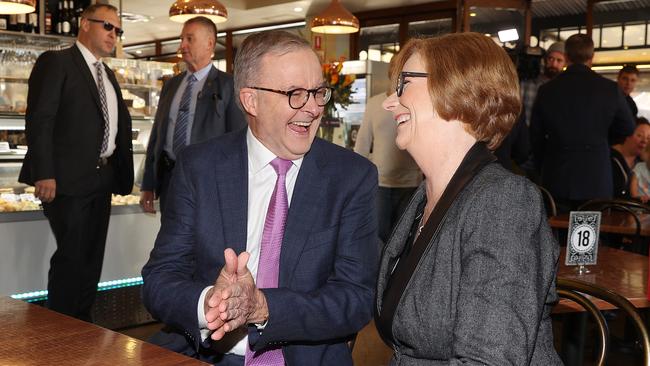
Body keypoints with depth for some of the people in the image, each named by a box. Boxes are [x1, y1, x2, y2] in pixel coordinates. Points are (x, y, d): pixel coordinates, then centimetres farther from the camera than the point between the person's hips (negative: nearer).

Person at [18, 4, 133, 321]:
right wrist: (44, 174, -20)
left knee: (92, 257, 12)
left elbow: (121, 124, 22)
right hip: (68, 179, -8)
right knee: (71, 256, -5)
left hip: (101, 179, 8)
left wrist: (121, 174, 11)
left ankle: (82, 324, 23)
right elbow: (39, 119, -13)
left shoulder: (108, 75, 19)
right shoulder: (56, 62, -5)